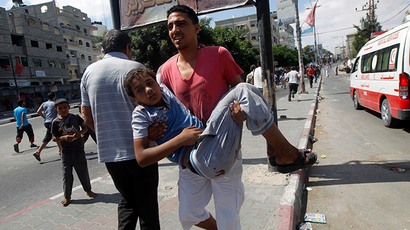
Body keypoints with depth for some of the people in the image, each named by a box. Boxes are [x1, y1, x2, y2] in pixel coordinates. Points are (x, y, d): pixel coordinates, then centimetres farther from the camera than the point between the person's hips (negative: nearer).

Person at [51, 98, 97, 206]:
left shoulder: (75, 117, 0)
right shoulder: (56, 122, -3)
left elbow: (85, 127, 7)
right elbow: (54, 138, -1)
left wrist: (80, 133, -13)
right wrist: (64, 138, -20)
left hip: (78, 149, 1)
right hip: (66, 152, -1)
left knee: (83, 171, 11)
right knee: (67, 174, 5)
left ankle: (88, 190, 31)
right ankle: (67, 196, 23)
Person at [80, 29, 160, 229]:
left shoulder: (90, 71, 7)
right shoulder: (135, 68, -6)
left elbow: (87, 117, 10)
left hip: (108, 152, 4)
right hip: (139, 150, -4)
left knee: (127, 200, 23)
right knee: (147, 204, 11)